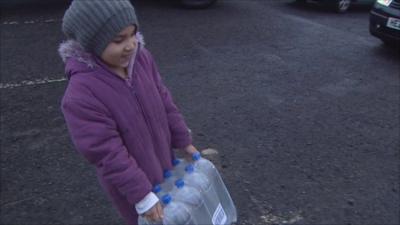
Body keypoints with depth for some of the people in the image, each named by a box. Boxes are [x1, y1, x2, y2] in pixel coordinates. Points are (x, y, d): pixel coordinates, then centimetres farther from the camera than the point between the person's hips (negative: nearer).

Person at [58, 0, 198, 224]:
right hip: (126, 181, -5)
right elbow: (108, 154, -29)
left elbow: (164, 101, -3)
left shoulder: (140, 57, -15)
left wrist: (184, 141, 3)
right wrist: (141, 195, -23)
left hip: (160, 157, 6)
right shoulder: (81, 95, -33)